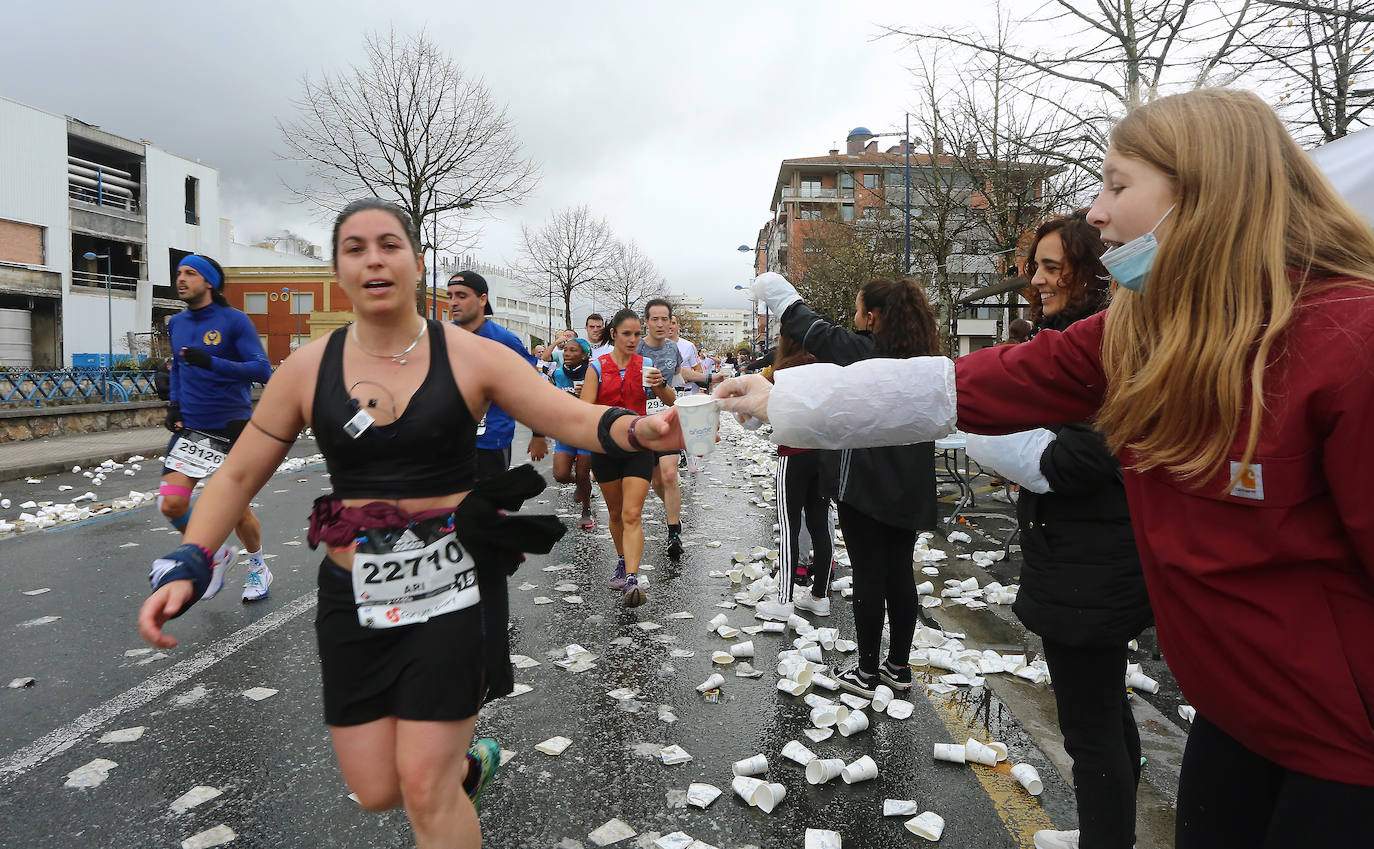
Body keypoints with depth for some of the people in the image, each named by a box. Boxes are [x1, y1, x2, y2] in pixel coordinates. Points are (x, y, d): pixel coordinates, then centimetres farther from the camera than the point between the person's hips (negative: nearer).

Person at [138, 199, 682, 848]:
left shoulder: (471, 357, -6)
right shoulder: (308, 369, 1)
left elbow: (573, 417, -11)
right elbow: (239, 475, 7)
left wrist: (639, 431, -31)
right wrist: (186, 564, -6)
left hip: (451, 586, -3)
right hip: (353, 594, 3)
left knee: (425, 791, -2)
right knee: (375, 790, 11)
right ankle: (465, 762, 42)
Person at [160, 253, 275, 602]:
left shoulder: (234, 321, -9)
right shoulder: (176, 324, 10)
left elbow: (262, 370, -17)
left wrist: (211, 363, -29)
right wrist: (174, 404, 12)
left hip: (232, 428, -5)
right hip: (189, 428, 5)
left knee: (237, 510, 3)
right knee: (171, 504, -9)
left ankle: (258, 568, 30)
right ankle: (218, 555, 17)